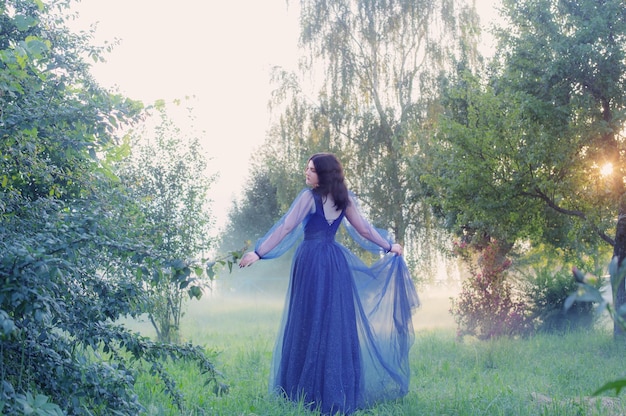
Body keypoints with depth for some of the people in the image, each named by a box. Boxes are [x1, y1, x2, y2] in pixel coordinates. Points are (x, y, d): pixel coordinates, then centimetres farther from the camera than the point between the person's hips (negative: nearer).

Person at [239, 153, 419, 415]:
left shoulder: (309, 196, -9)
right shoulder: (344, 198, 7)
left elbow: (286, 227, -12)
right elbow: (364, 229, 11)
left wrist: (258, 252, -12)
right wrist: (389, 247, 24)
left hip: (311, 260, -5)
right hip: (336, 261, 5)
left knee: (311, 323, 0)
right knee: (338, 324, 9)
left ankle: (310, 391, 4)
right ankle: (341, 392, 13)